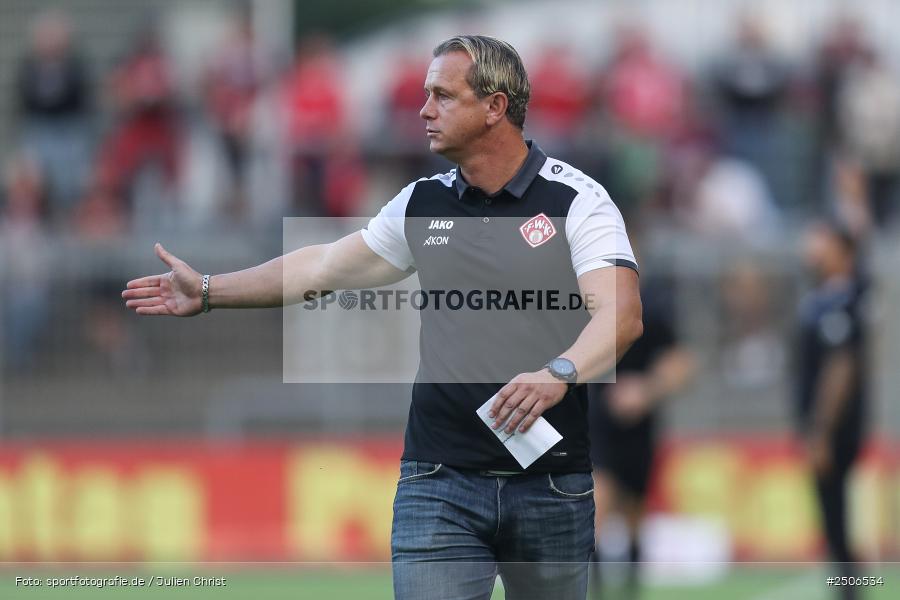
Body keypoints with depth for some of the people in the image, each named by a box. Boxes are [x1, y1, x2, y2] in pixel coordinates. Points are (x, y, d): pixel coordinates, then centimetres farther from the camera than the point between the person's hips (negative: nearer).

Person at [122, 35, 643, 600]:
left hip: (552, 484, -3)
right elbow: (325, 267, 22)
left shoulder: (576, 201, -6)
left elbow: (622, 314, -19)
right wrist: (208, 291, 25)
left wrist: (557, 373, -37)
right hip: (440, 481, 3)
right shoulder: (422, 203, 11)